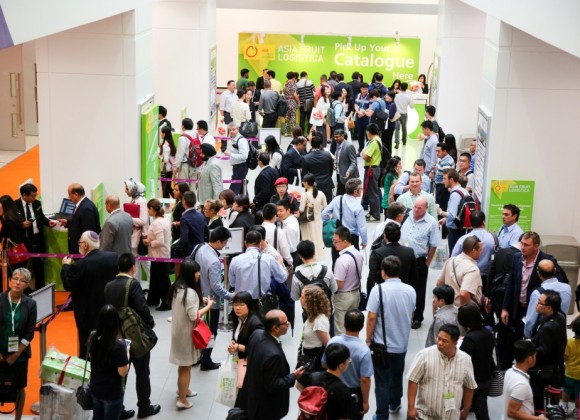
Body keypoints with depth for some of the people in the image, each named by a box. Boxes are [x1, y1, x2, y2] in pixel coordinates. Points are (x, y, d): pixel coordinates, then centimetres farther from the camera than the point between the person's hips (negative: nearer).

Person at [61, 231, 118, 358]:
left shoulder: (80, 266, -23)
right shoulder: (113, 257, -8)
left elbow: (68, 285, -13)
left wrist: (65, 266, 0)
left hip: (89, 315, -5)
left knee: (87, 350, 8)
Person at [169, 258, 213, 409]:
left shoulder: (177, 287, 2)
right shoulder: (190, 292, -27)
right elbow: (194, 316, -25)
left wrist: (199, 300, 7)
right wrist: (208, 305, -14)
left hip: (179, 330, 9)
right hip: (186, 333, -8)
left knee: (183, 364, 24)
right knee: (186, 366, 5)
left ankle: (183, 389, 41)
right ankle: (182, 399, 14)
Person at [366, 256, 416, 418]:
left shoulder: (378, 290, -19)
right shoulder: (410, 290, -4)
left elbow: (371, 318, -18)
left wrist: (368, 339, -4)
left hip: (382, 344, -4)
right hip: (402, 343, 5)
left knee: (382, 381, 5)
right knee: (397, 376, 24)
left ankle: (382, 416, 9)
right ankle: (394, 404, 42)